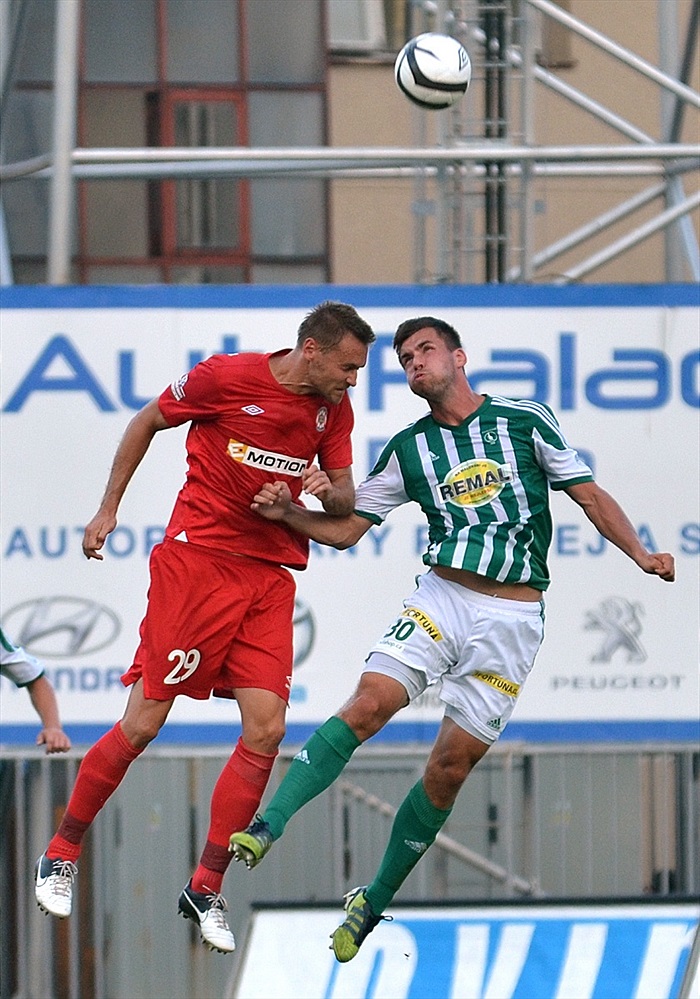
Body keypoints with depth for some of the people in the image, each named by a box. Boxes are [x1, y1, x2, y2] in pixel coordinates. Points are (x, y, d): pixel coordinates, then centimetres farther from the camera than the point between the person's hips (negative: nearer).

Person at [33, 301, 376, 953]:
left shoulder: (334, 408, 6)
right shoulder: (225, 377, -9)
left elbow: (347, 502, 11)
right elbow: (147, 422, 6)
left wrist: (326, 490, -13)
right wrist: (108, 507, 7)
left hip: (271, 575, 5)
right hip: (198, 557, -5)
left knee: (266, 730, -7)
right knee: (143, 724, -5)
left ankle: (205, 888, 4)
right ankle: (61, 854, 14)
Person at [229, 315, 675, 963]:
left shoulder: (524, 420, 2)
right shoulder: (409, 448, 9)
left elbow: (591, 497, 5)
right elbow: (346, 528, 13)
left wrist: (643, 556, -8)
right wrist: (289, 513, -6)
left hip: (514, 615, -1)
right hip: (442, 598, 1)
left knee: (451, 769, 0)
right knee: (368, 704, -22)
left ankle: (374, 903, 12)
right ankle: (266, 828, -29)